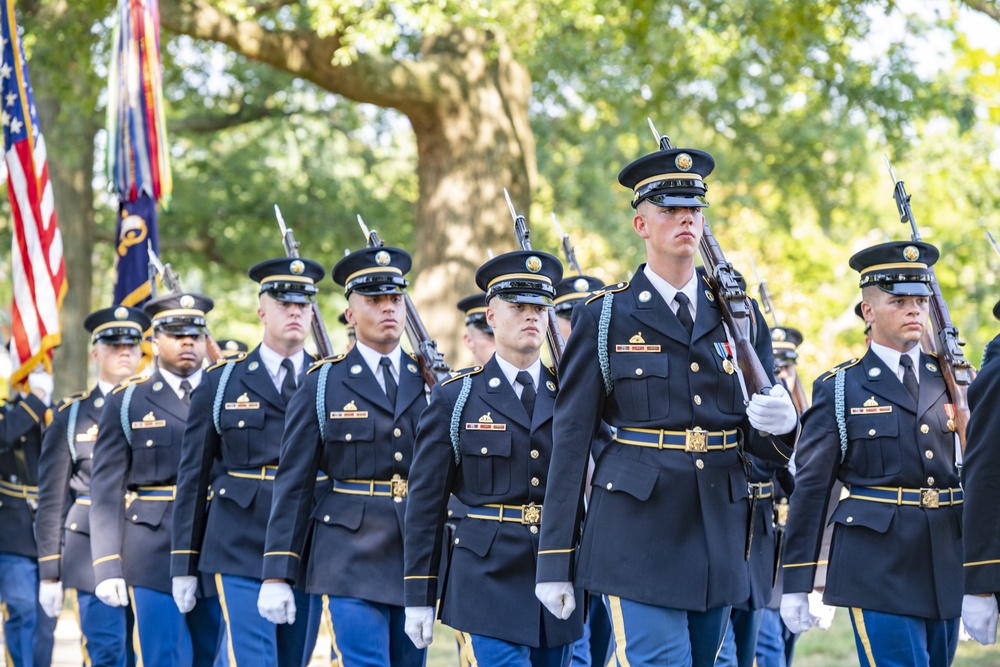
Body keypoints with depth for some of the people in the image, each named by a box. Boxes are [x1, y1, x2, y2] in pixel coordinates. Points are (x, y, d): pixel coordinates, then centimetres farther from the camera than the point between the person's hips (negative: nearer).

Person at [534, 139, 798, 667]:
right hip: (639, 531, -4)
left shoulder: (738, 316, 10)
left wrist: (779, 423, -15)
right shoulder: (605, 317, 0)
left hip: (719, 540, 4)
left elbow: (763, 443, 11)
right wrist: (555, 562, -3)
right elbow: (571, 441, -1)